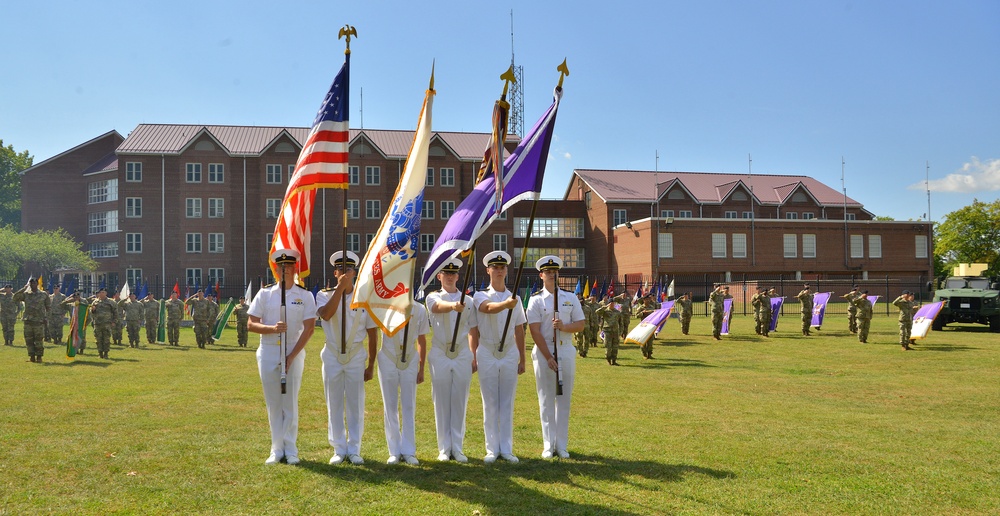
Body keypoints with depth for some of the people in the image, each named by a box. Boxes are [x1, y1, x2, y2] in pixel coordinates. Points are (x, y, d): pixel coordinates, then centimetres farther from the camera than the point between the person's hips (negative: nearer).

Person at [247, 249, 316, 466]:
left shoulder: (305, 295, 2)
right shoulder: (265, 293, 5)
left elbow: (309, 327, -4)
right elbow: (251, 325, 2)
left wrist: (292, 355, -11)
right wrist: (273, 328, -18)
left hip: (294, 352, -1)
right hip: (268, 352, 2)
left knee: (290, 402, 1)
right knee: (273, 403, 5)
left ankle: (290, 450, 9)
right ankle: (277, 450, 13)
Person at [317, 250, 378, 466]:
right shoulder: (324, 295, 2)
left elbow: (372, 334, 5)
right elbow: (326, 314, -22)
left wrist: (371, 365, 3)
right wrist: (340, 287, -23)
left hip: (356, 356, 0)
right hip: (333, 356, 0)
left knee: (356, 405, 3)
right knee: (334, 405, 5)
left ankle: (354, 450, 13)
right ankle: (339, 450, 15)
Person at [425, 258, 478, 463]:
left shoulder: (468, 301, 7)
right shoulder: (433, 297, 0)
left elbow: (473, 331, 10)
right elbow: (439, 306, -25)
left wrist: (475, 358, 6)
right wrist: (453, 306, -47)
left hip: (462, 356, 2)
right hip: (440, 355, -1)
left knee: (460, 402, 5)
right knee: (441, 402, 3)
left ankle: (458, 448, 12)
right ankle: (444, 448, 11)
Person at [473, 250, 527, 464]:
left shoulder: (515, 299, 8)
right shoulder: (481, 296, -1)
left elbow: (519, 331, 11)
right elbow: (489, 308, -26)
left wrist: (522, 359, 10)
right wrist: (506, 304, -47)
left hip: (509, 354, 2)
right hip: (487, 354, -2)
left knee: (507, 403, 5)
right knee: (490, 403, 3)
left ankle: (506, 449, 11)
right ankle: (492, 449, 10)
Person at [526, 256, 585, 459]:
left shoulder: (570, 298, 9)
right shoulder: (536, 300, -1)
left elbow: (581, 324, 5)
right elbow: (535, 331, -7)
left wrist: (564, 326, -15)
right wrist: (549, 357, -14)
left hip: (566, 351, 2)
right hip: (543, 352, -2)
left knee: (564, 399, 5)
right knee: (546, 399, 2)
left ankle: (561, 445, 11)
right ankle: (548, 445, 8)